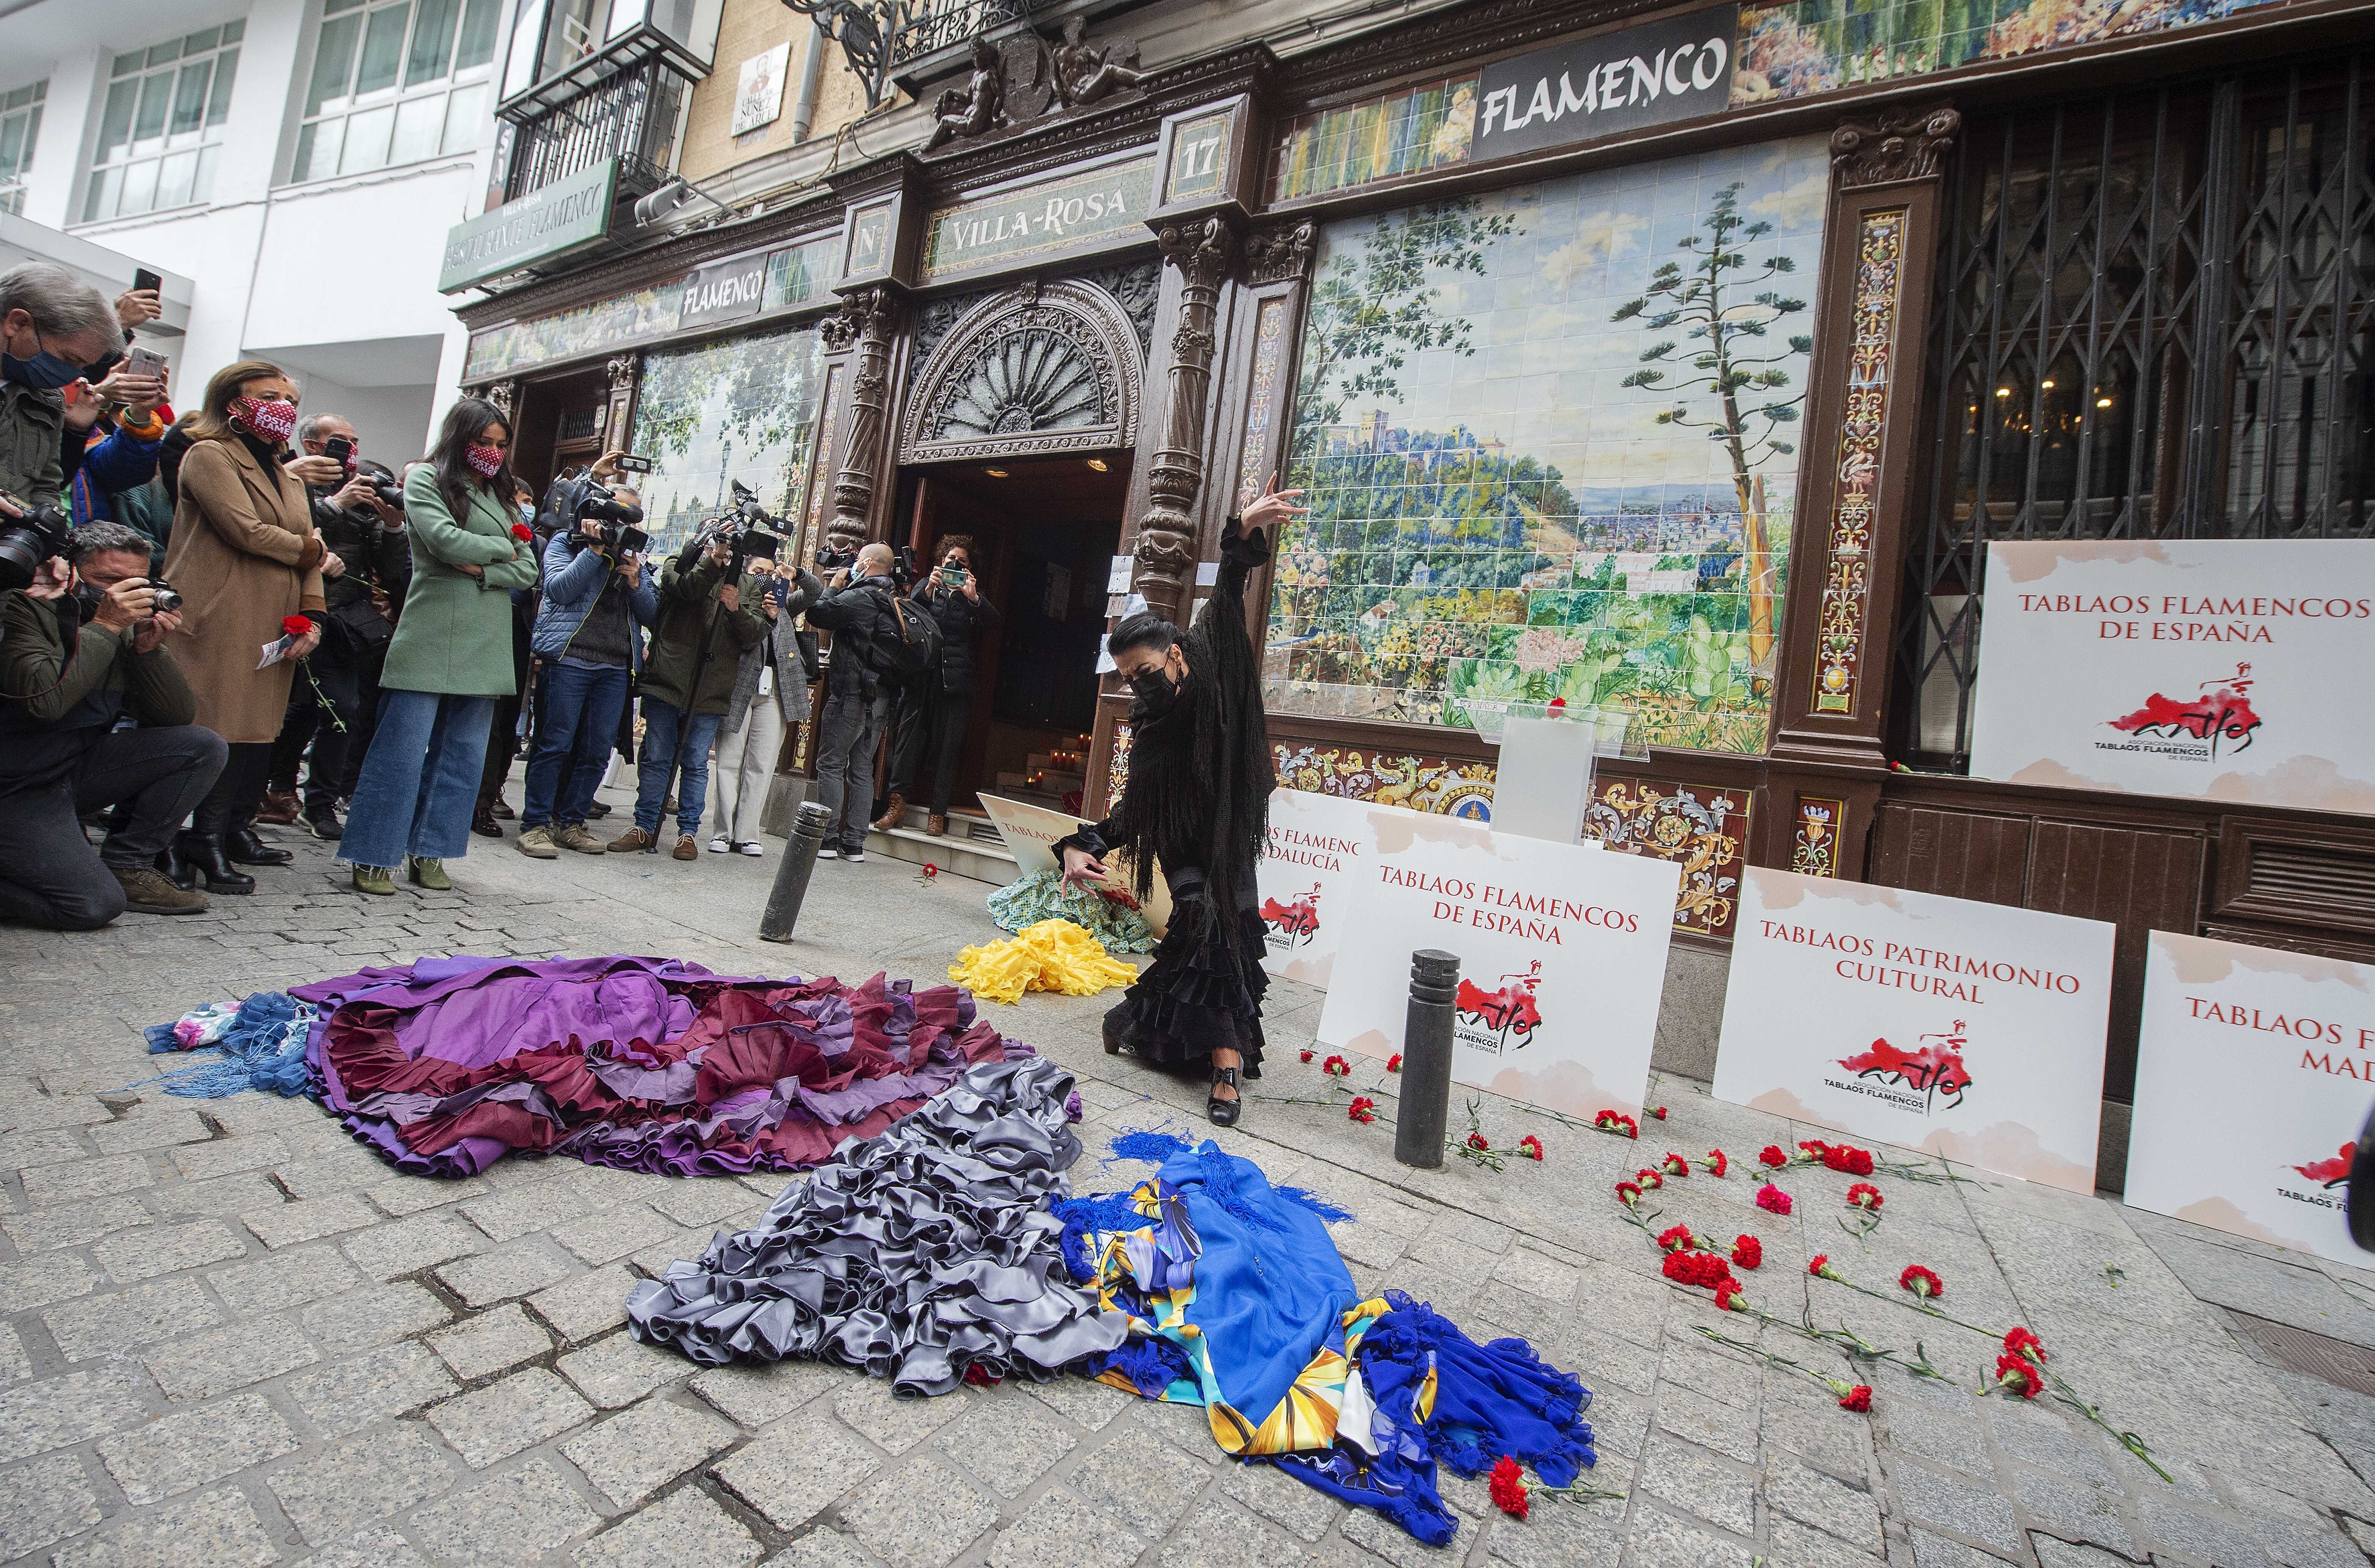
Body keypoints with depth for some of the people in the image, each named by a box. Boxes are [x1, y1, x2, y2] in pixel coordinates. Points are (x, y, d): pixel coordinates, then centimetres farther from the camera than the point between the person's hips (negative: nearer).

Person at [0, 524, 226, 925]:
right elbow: (43, 699, -32)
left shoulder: (126, 627, 3)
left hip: (82, 765, 7)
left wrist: (151, 650, -14)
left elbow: (178, 718, -1)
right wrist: (103, 626, -25)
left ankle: (126, 867, -2)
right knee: (95, 905, -22)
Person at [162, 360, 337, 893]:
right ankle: (206, 841, -3)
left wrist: (312, 616, 0)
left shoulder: (289, 473, 23)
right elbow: (246, 530, -14)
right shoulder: (210, 456, 0)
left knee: (259, 726, 8)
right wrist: (308, 551, 3)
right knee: (220, 726, -9)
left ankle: (235, 829, 17)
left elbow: (311, 548, 14)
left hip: (275, 625, 7)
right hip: (222, 619, -7)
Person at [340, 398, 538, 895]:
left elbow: (528, 571, 9)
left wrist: (482, 571, -8)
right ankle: (375, 858, 4)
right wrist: (504, 547, 1)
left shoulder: (502, 495, 18)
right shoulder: (426, 479, 4)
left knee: (463, 752, 6)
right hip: (431, 638, -5)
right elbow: (446, 540, -13)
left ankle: (428, 853, 15)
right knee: (404, 747, -5)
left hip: (485, 643, 5)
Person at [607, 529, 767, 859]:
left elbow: (756, 635, -1)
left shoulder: (747, 584, 11)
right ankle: (644, 827, 17)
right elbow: (689, 588, -17)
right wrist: (714, 557, -27)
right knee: (656, 758, 6)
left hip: (711, 693, 1)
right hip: (667, 682, -1)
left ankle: (688, 832, 15)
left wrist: (737, 609, -18)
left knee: (696, 763, 6)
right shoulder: (678, 566, 7)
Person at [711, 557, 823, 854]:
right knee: (730, 762, -1)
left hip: (774, 691, 3)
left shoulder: (785, 605, 17)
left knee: (762, 766, -1)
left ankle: (746, 835, 2)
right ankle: (724, 833, 3)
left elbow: (816, 591, 8)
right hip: (738, 689, -3)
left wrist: (797, 573, -9)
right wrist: (766, 616, -22)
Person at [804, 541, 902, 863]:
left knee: (831, 764, -1)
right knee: (862, 768, 9)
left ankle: (827, 839, -2)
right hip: (881, 697, 8)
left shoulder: (860, 597, -12)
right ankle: (854, 843, 11)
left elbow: (818, 614, -12)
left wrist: (835, 586, 3)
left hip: (851, 693, -7)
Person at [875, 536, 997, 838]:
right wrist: (928, 591, -15)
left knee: (948, 744, -1)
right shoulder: (927, 586, 16)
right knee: (909, 735, -5)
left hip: (957, 680, 0)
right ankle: (898, 799, 0)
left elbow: (993, 621, -2)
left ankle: (938, 812, 2)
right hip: (922, 675, 0)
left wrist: (974, 598, -18)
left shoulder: (974, 596, 16)